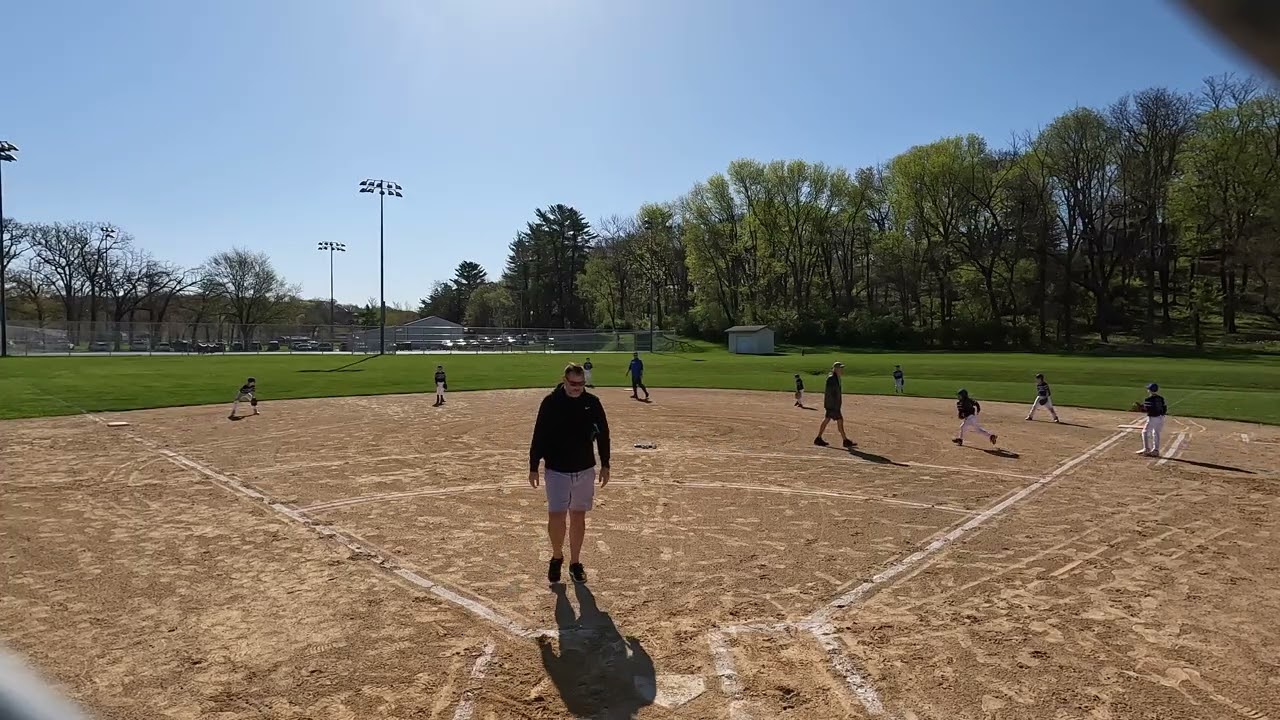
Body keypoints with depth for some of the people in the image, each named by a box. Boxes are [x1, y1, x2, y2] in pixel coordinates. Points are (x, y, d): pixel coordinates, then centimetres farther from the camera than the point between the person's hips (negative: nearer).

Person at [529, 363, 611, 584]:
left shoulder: (592, 402, -3)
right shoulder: (550, 402, -9)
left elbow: (603, 434, 5)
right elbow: (539, 436, -4)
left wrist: (605, 465, 5)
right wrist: (533, 467, -4)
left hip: (585, 469, 2)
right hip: (556, 470, -2)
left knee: (578, 517, 10)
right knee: (556, 517, -7)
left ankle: (575, 563, 26)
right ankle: (557, 557, 20)